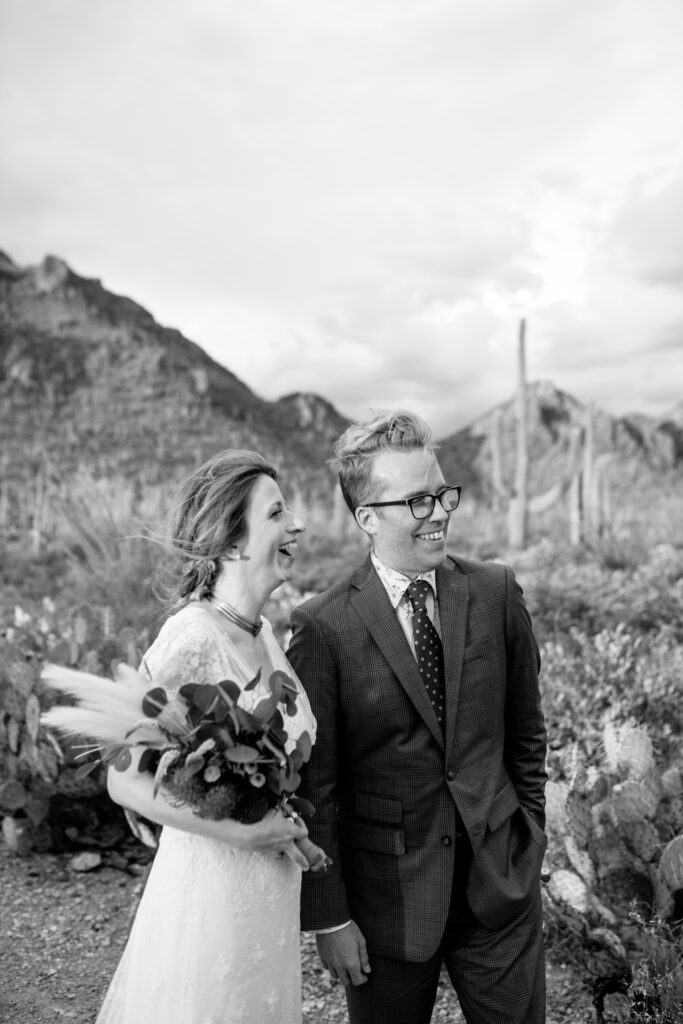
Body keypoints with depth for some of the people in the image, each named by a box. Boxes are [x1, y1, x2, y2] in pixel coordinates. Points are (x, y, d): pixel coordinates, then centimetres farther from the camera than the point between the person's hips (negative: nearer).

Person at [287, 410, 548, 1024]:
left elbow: (525, 729, 5)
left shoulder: (497, 592, -5)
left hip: (501, 883, 3)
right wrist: (328, 918, -8)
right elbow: (314, 783, -10)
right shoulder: (323, 627, -15)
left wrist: (530, 839, 8)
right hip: (386, 897, -2)